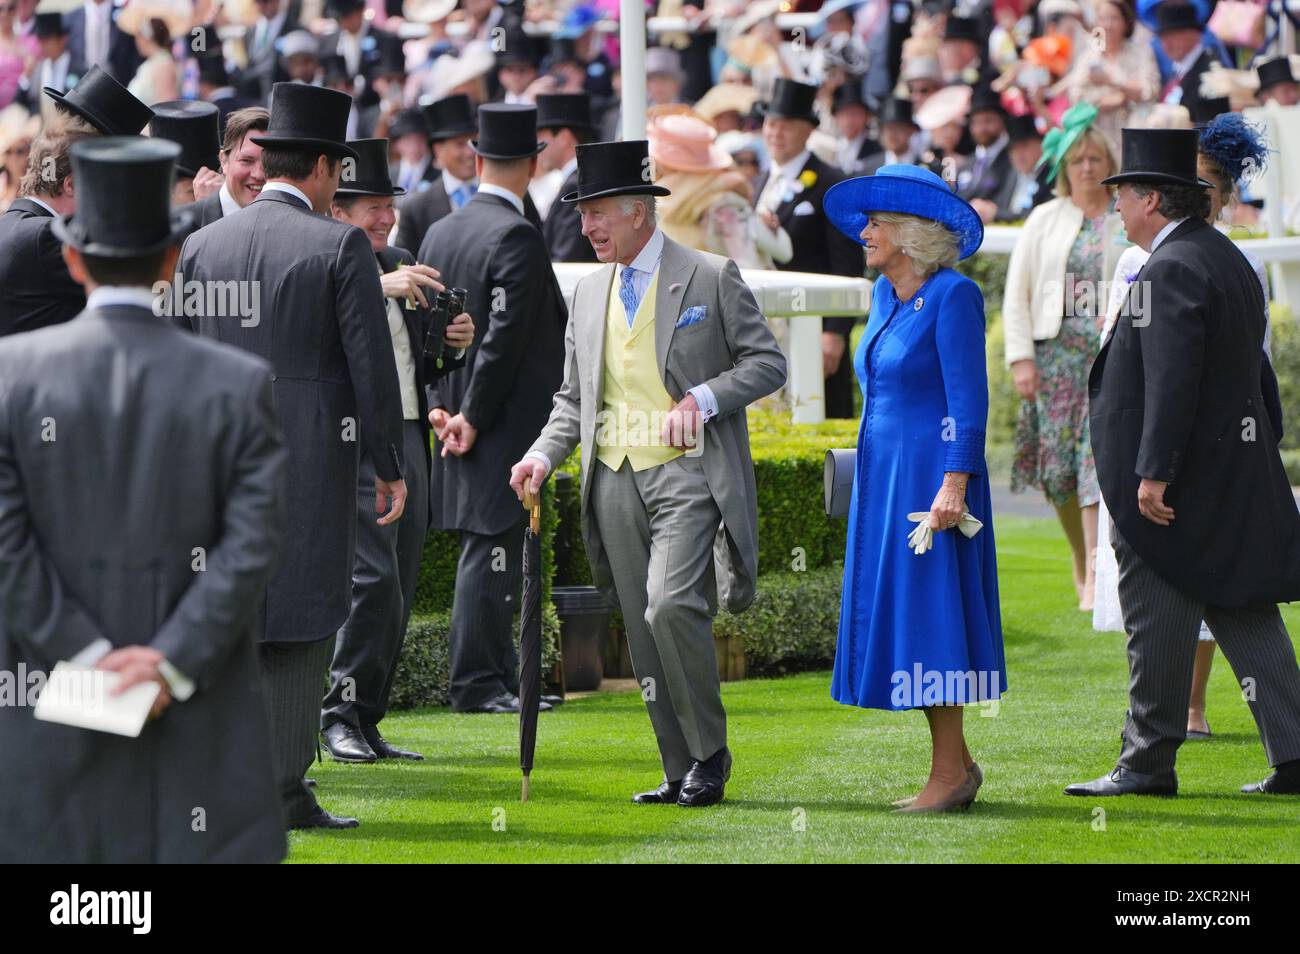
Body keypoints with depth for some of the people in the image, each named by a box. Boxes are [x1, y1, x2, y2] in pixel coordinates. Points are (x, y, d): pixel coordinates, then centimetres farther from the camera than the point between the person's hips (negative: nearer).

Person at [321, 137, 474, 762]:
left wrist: (454, 343, 4)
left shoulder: (401, 266, 18)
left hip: (409, 440, 8)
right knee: (374, 578, -15)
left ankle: (367, 722, 13)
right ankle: (342, 715, -4)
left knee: (398, 589, 7)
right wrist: (377, 288, -31)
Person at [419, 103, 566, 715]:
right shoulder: (516, 236, -15)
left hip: (460, 424, 8)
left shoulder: (439, 234, 11)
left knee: (494, 557, 13)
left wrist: (440, 406, 7)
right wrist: (472, 418, -14)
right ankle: (477, 682, -4)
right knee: (491, 553, -5)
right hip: (505, 430, -8)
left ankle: (500, 680, 18)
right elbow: (503, 339, -19)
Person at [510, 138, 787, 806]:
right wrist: (544, 454, 2)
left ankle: (708, 753, -7)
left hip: (687, 474, -6)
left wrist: (702, 399, -15)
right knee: (644, 632, 5)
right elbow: (574, 398, 19)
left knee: (671, 606, -22)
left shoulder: (712, 279, -2)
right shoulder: (590, 294, 15)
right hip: (615, 479, 6)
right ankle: (681, 774, 12)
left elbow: (767, 362, -1)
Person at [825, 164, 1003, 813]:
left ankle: (949, 776, -7)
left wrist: (953, 484, -22)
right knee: (894, 614, 8)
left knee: (928, 611, -9)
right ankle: (957, 764, 14)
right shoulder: (886, 295, 13)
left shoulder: (953, 295, -11)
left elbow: (968, 397, -16)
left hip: (931, 476, -9)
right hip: (883, 478, 9)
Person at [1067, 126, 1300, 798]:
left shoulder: (1169, 270, -16)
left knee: (1157, 618, -2)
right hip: (1238, 472, 10)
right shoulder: (1230, 259, 14)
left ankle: (1148, 762, 3)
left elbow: (1171, 378, -24)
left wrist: (1153, 472, -24)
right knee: (1245, 610, 9)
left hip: (1174, 481, -10)